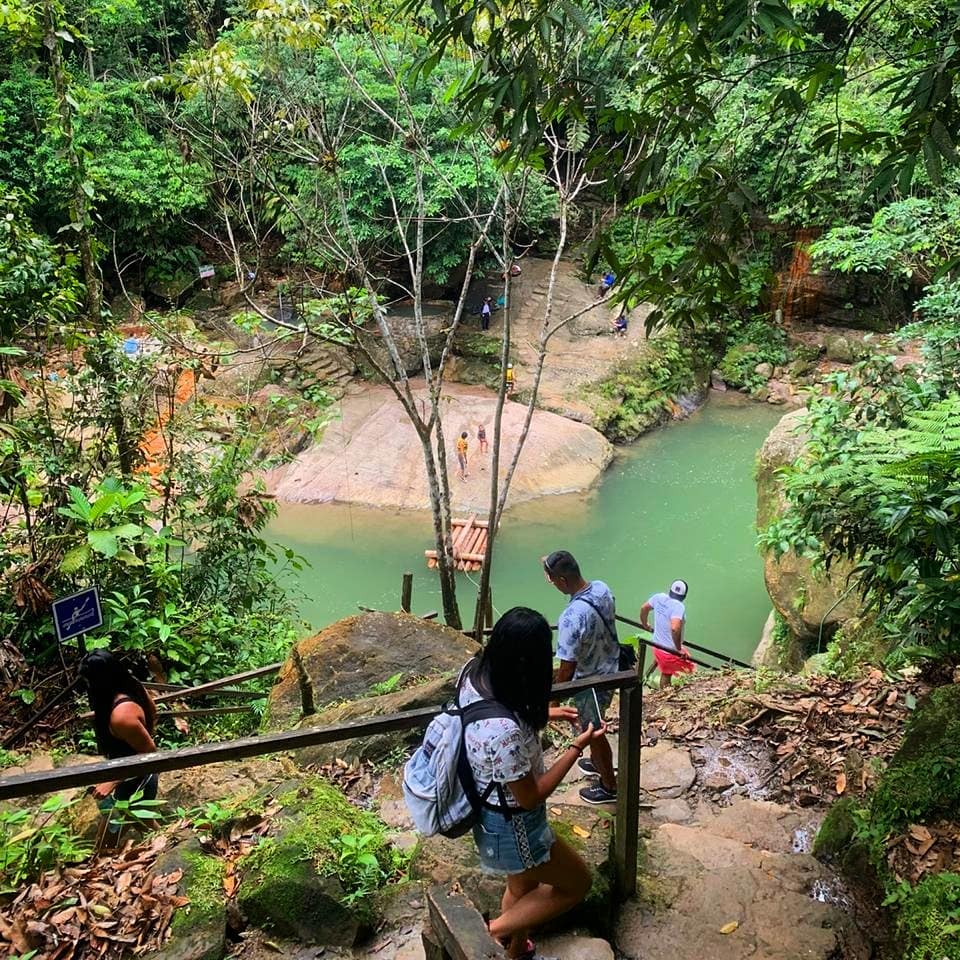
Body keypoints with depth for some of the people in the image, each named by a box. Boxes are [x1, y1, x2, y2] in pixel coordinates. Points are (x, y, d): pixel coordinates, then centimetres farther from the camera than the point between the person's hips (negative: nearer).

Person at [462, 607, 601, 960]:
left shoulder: (474, 672, -16)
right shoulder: (506, 732, -41)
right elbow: (530, 797, -24)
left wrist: (543, 714, 4)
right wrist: (577, 746, -18)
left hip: (488, 809, 8)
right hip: (510, 826, -8)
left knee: (523, 887, 31)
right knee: (576, 882, 18)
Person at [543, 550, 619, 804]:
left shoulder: (572, 617, -38)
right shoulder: (602, 588, -13)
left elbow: (567, 669, -27)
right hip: (611, 669, 8)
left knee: (593, 732, 16)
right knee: (594, 725, 31)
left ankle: (609, 786, 37)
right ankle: (599, 763, 55)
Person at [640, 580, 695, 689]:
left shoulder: (659, 597, -5)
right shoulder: (678, 606, -26)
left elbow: (644, 608, 13)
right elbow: (675, 629, -39)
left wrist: (645, 625, 31)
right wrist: (679, 649, -25)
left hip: (657, 647, 7)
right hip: (671, 651, -7)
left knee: (666, 674, 28)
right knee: (690, 672, 12)